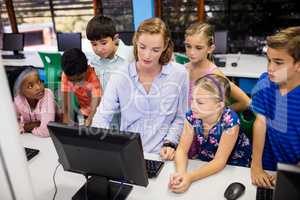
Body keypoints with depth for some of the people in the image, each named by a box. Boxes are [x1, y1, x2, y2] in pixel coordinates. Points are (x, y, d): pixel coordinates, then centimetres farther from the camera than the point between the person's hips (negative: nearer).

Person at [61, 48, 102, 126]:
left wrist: (89, 119, -47)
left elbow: (95, 99, -35)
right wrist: (66, 116, -30)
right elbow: (66, 95, -22)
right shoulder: (66, 75, -20)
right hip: (83, 108, 3)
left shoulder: (93, 76, -31)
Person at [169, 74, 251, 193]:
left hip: (234, 167, -2)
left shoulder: (230, 121, -30)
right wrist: (181, 172, -36)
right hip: (204, 161, 3)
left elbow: (219, 161, -25)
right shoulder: (192, 115, -19)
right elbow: (182, 149, -16)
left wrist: (190, 177, -38)